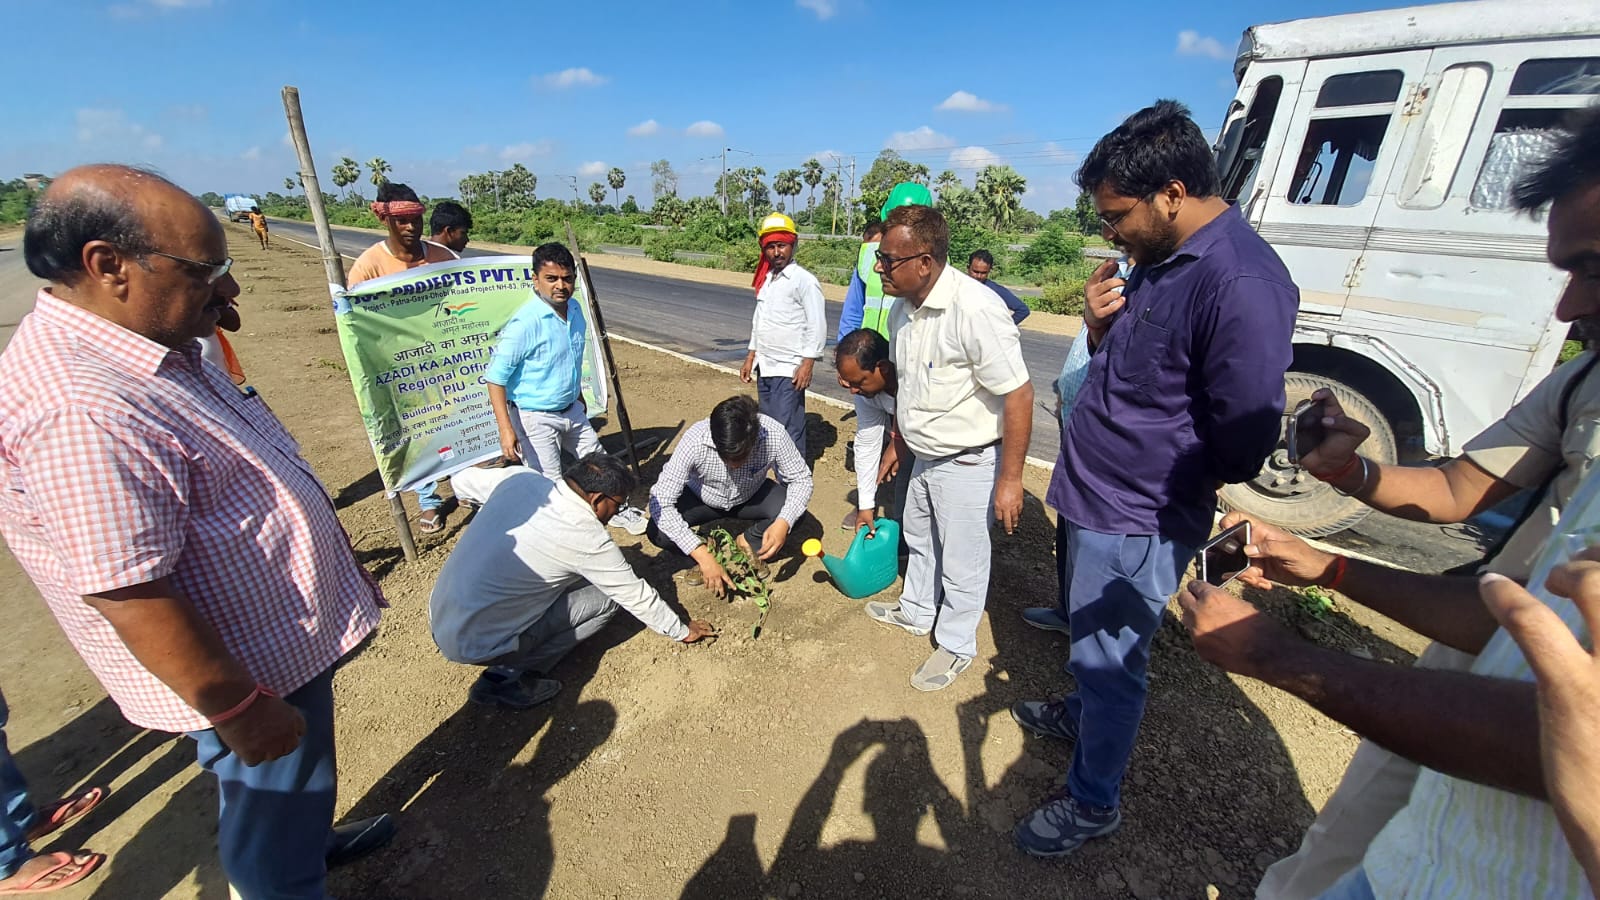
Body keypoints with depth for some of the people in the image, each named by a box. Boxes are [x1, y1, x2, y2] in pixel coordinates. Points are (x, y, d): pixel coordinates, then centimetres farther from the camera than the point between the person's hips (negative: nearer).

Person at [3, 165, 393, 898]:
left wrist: (335, 557, 19)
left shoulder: (149, 347, 1)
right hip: (248, 668, -9)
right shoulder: (79, 410, -31)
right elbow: (131, 599, -28)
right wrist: (238, 708, -19)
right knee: (275, 832, 17)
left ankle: (308, 841, 57)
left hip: (283, 629, 10)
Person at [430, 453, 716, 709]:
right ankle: (504, 677, -2)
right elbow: (636, 595, -11)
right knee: (606, 600, -3)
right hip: (475, 646, -7)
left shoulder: (519, 478, -7)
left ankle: (505, 671, 11)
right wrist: (682, 631, 7)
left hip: (436, 618, 7)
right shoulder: (587, 537, -23)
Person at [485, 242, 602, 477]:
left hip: (572, 411, 8)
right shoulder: (525, 323, -23)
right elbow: (496, 378, -21)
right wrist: (506, 429, -28)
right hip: (536, 419, -7)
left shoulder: (575, 309, 0)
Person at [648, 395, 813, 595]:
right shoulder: (694, 440, -36)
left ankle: (747, 543, 2)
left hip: (751, 496, 1)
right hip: (703, 499, 0)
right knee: (658, 532, -25)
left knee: (792, 512, -28)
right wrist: (703, 556, -39)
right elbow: (660, 501, -34)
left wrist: (783, 523, -39)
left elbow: (801, 479, -20)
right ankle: (710, 551, 4)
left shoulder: (774, 435, -33)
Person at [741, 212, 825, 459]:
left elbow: (817, 327, -14)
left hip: (789, 370, -8)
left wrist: (807, 364, -19)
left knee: (787, 430, -7)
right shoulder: (765, 279, 14)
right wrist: (750, 358, 17)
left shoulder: (804, 280, -10)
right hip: (764, 367, 8)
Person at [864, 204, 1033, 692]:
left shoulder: (975, 309, -28)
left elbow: (1018, 395, -25)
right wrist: (897, 442, 21)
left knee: (961, 562, 9)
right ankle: (916, 612, 50)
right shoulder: (902, 308, -1)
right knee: (919, 541, 26)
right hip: (925, 456, 9)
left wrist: (1010, 478, -22)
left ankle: (956, 645, 33)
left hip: (969, 463, -8)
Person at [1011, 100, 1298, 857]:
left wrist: (1163, 492, -6)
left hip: (1135, 526, -9)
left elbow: (1243, 442, -22)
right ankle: (1080, 712, 53)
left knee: (1106, 661, 8)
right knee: (1085, 634, 27)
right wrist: (1099, 323, -7)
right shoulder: (1157, 259, 6)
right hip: (1088, 500, 9)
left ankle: (1093, 801, 32)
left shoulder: (1239, 283, -24)